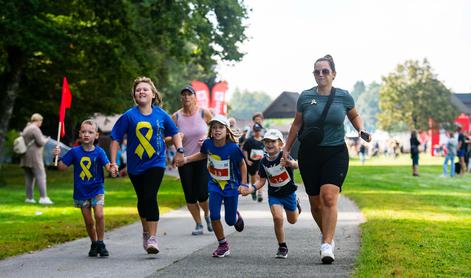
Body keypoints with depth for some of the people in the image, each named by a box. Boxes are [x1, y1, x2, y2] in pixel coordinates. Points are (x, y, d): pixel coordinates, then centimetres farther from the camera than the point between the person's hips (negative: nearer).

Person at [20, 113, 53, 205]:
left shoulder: (26, 129, 18)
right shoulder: (35, 129, -12)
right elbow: (41, 142, -18)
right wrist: (46, 140, 3)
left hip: (26, 157, 9)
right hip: (34, 157, -9)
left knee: (29, 178, 9)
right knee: (41, 176, -10)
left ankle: (29, 198, 6)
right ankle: (43, 198, -17)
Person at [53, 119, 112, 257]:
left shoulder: (99, 152, -7)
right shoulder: (75, 152, -3)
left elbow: (107, 165, -17)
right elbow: (62, 167, 3)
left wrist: (112, 168, -39)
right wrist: (57, 156, -13)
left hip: (97, 190, -1)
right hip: (81, 192, 1)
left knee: (99, 215, -19)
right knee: (88, 221, 6)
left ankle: (100, 243, -3)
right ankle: (94, 243, 27)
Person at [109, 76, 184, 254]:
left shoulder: (161, 115, -2)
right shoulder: (129, 116, -7)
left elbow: (174, 133, 13)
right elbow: (115, 139, -4)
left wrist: (180, 150, 0)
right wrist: (113, 162, -8)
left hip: (156, 163, -1)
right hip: (135, 166, 1)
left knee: (150, 197, -16)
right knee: (142, 199, 13)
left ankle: (152, 238, -13)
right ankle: (146, 231, 37)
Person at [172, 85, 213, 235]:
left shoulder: (204, 113, -4)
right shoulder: (176, 117, -2)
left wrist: (208, 138, -11)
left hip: (203, 158, -1)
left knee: (202, 194, -9)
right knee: (190, 196, 1)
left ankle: (207, 214, 24)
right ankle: (198, 224, 20)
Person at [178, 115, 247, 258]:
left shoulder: (233, 148, -22)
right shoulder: (208, 144, -12)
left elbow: (242, 164, -6)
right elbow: (203, 155, 12)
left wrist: (243, 184, -8)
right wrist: (187, 159, 2)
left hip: (231, 186, -2)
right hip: (214, 185, 2)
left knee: (229, 220, 7)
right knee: (214, 216, -10)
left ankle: (236, 216, 46)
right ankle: (223, 246, 9)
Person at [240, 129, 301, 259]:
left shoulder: (283, 156, -22)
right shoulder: (264, 162, -8)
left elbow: (296, 165, -42)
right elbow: (262, 180, 1)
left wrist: (290, 163, -66)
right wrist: (250, 189, -15)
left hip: (288, 193, -1)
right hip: (274, 194, 1)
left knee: (292, 220, 19)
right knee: (277, 217, -22)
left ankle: (296, 204, 55)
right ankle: (282, 247, -5)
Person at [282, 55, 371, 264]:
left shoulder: (343, 97, 0)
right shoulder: (305, 97, 1)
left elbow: (354, 116, 19)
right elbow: (297, 124, 14)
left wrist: (361, 130, 0)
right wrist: (286, 148, 15)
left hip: (336, 153, -2)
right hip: (309, 154, 2)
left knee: (329, 197, -19)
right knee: (315, 202, 7)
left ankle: (327, 246, -20)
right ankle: (326, 234, 35)